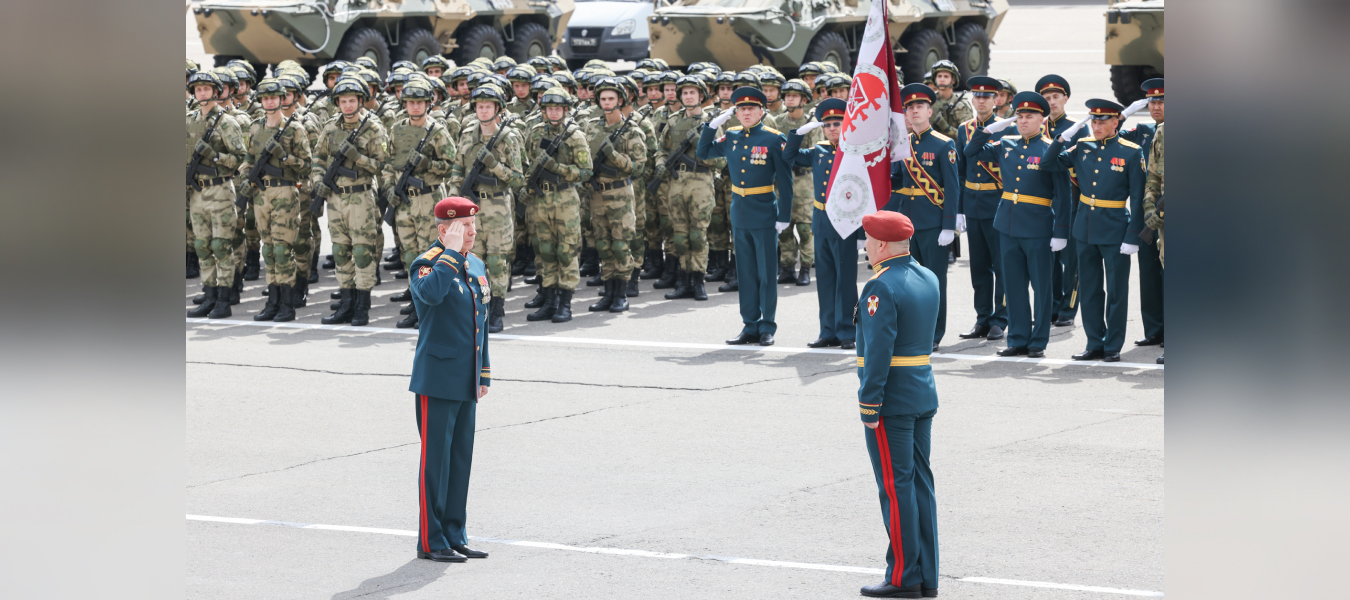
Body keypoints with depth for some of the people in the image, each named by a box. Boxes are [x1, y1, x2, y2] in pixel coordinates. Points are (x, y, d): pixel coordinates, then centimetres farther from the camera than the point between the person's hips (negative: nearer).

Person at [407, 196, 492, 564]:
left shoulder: (476, 267, 14)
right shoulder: (426, 265, -10)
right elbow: (431, 293, -34)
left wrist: (484, 374, 18)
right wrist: (451, 252, -24)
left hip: (466, 383, 8)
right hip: (437, 379, -8)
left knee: (461, 459, 11)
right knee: (436, 460, -4)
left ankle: (455, 536, 18)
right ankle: (431, 541, 1)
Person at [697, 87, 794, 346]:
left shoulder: (774, 139, -7)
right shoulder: (731, 138, 7)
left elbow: (785, 181, -6)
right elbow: (703, 153, 18)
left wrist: (784, 216, -9)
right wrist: (712, 125, 5)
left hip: (764, 216, -5)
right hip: (739, 215, 5)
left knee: (767, 273, 2)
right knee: (745, 273, 9)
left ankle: (767, 328, 9)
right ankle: (750, 327, 17)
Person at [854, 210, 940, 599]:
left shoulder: (882, 287, -16)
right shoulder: (928, 279, 10)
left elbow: (878, 351, -20)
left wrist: (869, 407, -18)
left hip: (891, 402, -8)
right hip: (924, 396, 8)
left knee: (896, 487, -4)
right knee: (920, 483, 10)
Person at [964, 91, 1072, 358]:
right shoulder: (1006, 146, 8)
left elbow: (1062, 195, -7)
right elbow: (971, 153, 16)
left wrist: (1060, 233, -11)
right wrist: (988, 130, 2)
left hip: (1038, 228, -5)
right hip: (1008, 225, 5)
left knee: (1041, 286, 3)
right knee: (1013, 285, 9)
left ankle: (1038, 341, 11)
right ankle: (1018, 340, 17)